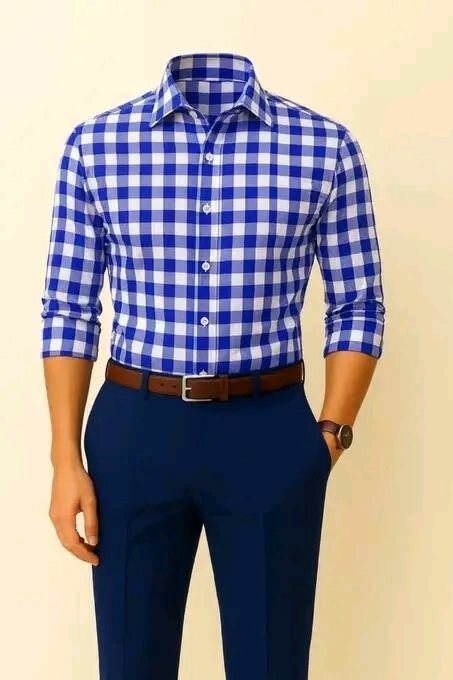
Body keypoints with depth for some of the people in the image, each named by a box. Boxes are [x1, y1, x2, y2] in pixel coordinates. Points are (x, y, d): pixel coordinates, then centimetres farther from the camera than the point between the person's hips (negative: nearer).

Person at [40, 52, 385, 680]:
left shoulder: (327, 147, -1)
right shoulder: (94, 145, 1)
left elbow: (357, 308, 4)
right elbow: (69, 310, 3)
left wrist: (330, 437, -6)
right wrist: (66, 460, -1)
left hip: (272, 433, 0)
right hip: (133, 430, 1)